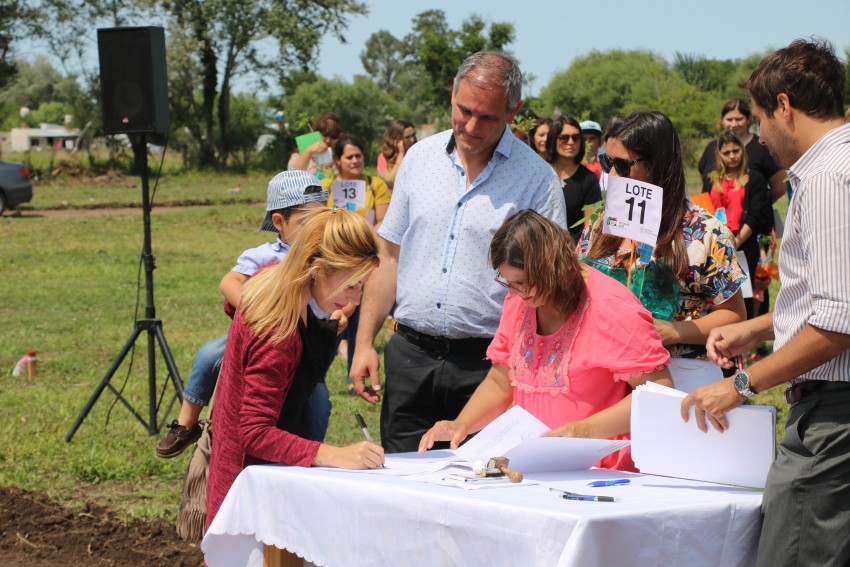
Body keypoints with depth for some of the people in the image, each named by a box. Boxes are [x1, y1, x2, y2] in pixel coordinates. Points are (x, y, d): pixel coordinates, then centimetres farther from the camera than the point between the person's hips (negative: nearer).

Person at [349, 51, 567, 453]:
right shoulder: (420, 158, 9)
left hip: (486, 362, -3)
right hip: (410, 356, 4)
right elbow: (390, 257, 14)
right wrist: (364, 342, 8)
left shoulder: (536, 179, -3)